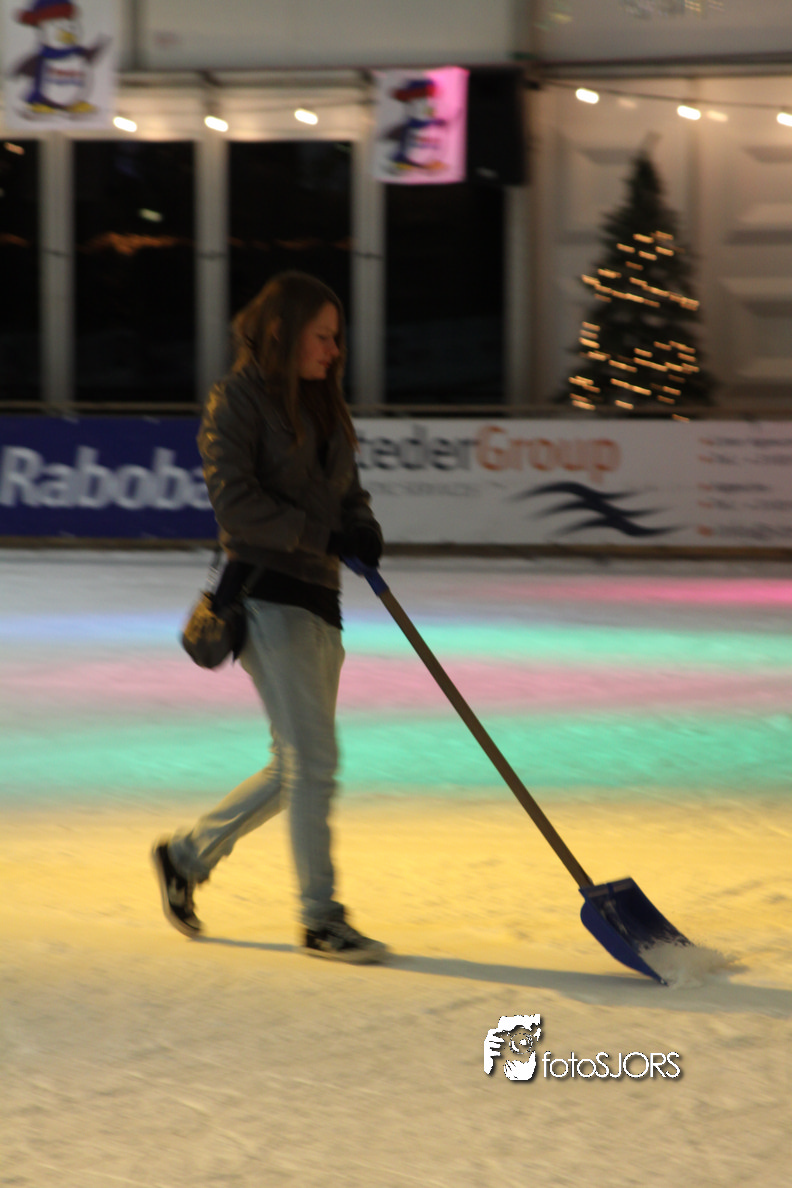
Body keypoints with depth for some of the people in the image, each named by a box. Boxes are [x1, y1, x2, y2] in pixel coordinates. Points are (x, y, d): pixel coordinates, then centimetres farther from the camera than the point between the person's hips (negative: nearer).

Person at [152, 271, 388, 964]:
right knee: (313, 761, -11)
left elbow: (347, 492, 21)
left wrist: (363, 530, -2)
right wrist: (321, 532, -18)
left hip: (318, 598, 9)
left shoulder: (323, 406, 18)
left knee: (298, 766, 11)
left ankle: (188, 854, 28)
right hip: (265, 592, -9)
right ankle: (320, 919, -4)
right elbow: (234, 501, -15)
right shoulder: (239, 399, -7)